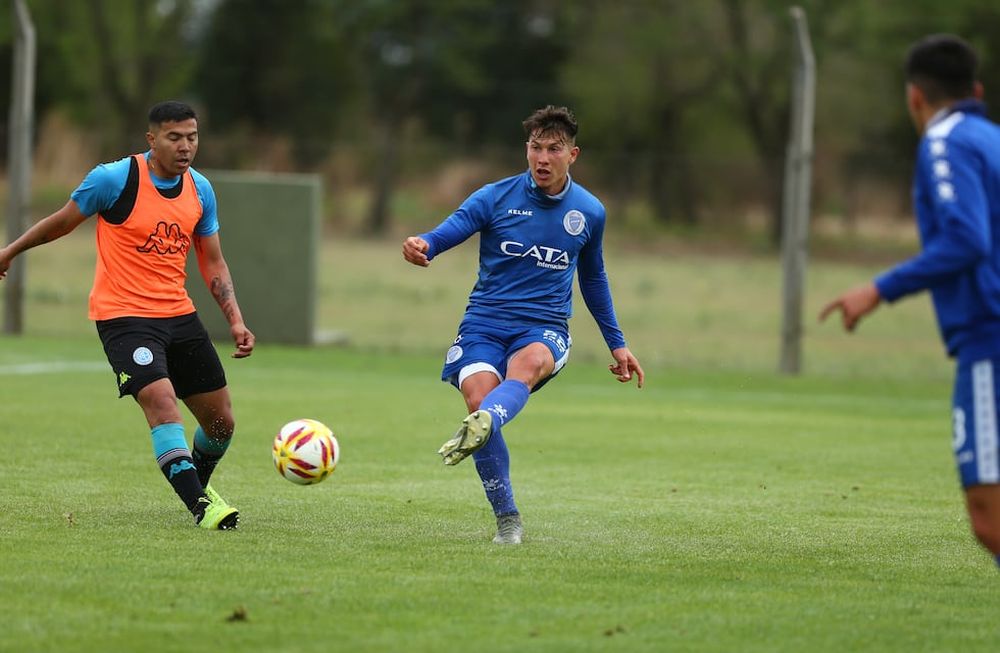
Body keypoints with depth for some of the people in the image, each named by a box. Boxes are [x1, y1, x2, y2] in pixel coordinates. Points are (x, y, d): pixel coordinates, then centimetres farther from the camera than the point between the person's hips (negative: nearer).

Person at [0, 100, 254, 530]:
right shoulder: (114, 179, -13)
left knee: (221, 421, 8)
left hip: (178, 315, 6)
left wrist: (235, 320, 1)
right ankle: (201, 508, -26)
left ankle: (197, 486, 37)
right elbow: (63, 221, 3)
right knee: (162, 403, -26)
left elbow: (212, 263, 12)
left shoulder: (200, 191, 4)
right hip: (123, 315, -6)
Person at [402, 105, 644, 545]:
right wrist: (423, 245, -41)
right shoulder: (496, 198, 1)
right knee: (479, 395, -28)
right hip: (484, 324, 0)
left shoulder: (589, 212, 9)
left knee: (527, 364, -36)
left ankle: (482, 426, -68)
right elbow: (451, 229, -16)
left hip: (544, 330, 0)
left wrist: (616, 344, 29)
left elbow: (593, 278, 26)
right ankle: (507, 520, -15)